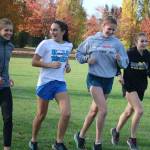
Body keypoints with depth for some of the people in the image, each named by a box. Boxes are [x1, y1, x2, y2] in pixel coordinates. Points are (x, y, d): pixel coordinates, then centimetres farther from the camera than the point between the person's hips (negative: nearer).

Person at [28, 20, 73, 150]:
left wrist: (67, 65, 4)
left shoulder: (69, 46, 6)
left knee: (66, 114, -12)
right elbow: (34, 62, -6)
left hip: (60, 83, 3)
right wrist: (50, 64, -18)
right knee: (41, 115, 7)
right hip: (45, 82, -3)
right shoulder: (45, 44, -8)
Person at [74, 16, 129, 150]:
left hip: (108, 80, 3)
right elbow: (79, 54, 8)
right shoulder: (91, 40, -4)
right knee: (103, 110, -16)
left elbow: (125, 63, 0)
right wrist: (87, 59, -11)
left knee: (94, 110, 14)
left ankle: (81, 135, 33)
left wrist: (119, 60, -22)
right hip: (94, 78, -3)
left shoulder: (117, 43, -1)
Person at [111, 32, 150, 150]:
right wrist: (119, 75, -17)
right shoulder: (130, 53, -13)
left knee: (129, 112, 17)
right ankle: (133, 139, -4)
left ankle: (116, 131, 40)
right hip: (129, 86, -6)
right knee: (139, 110, -19)